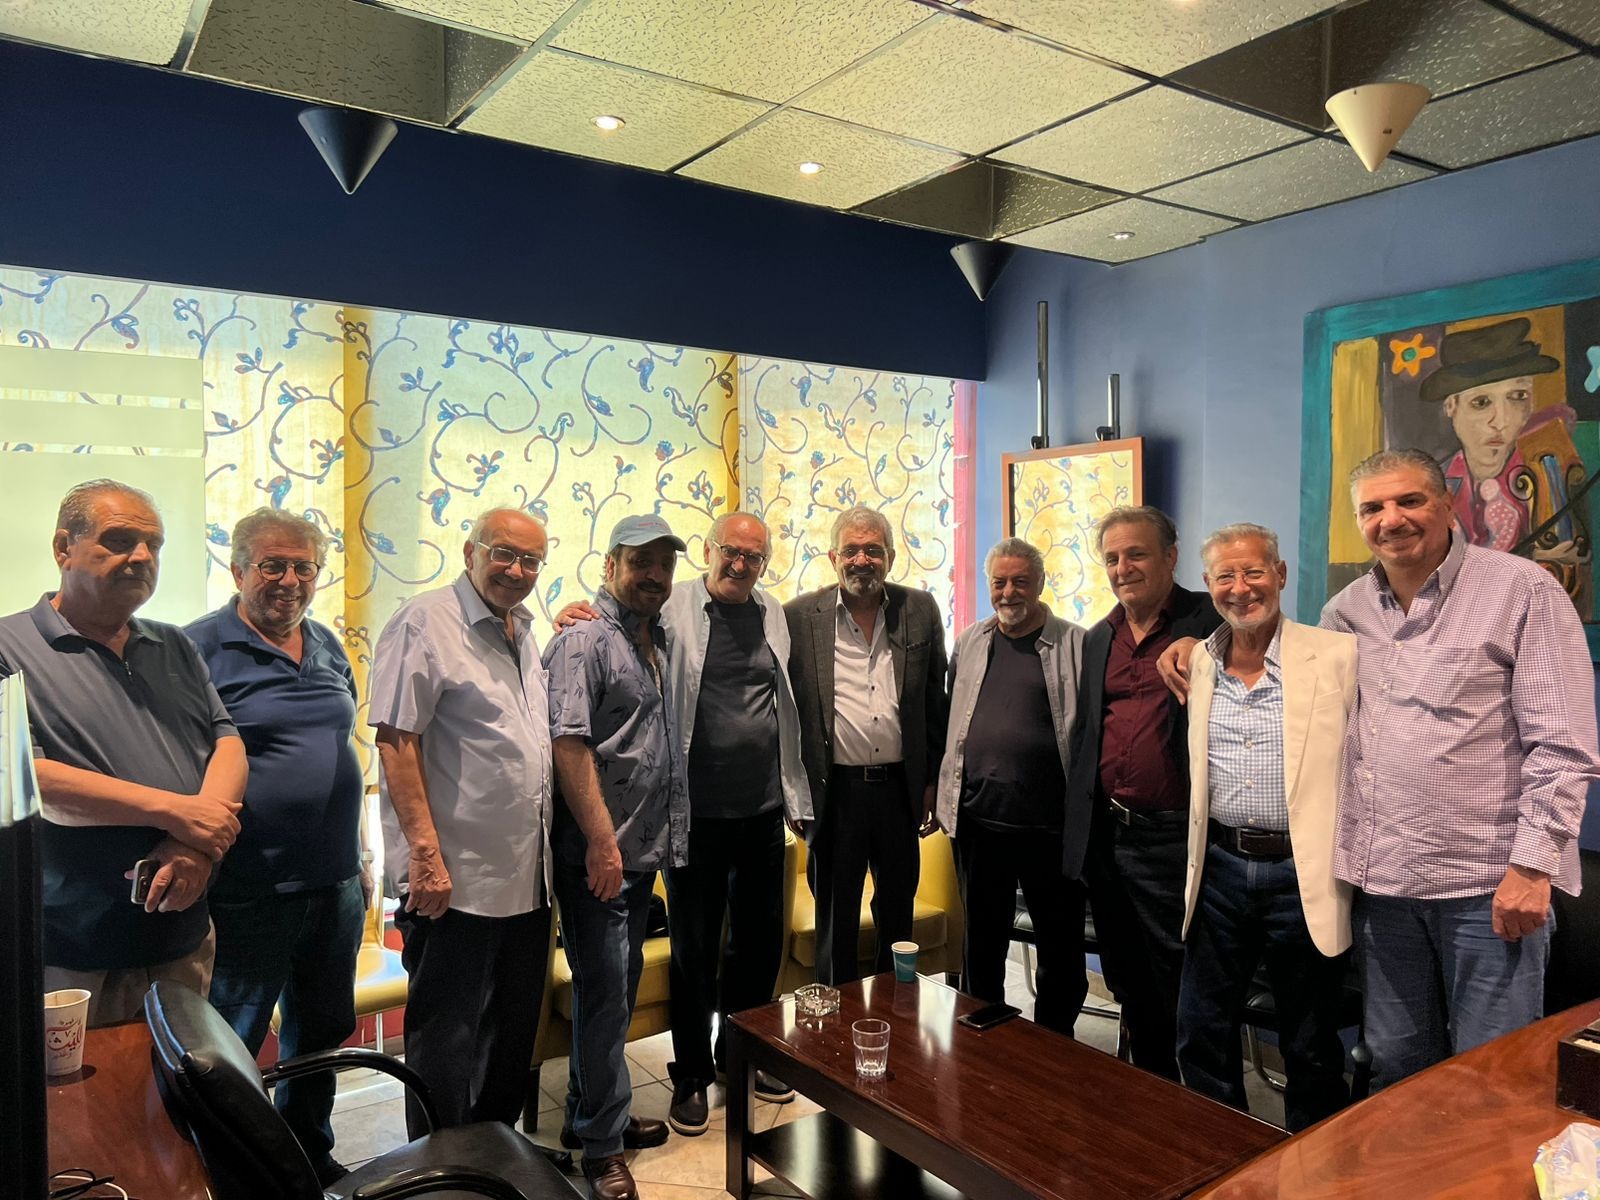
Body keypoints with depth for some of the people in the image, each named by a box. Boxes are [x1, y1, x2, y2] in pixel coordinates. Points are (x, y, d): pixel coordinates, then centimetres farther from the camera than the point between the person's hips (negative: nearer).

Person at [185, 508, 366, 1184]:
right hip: (247, 896, -6)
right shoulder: (201, 648, -11)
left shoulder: (328, 646, 9)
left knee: (322, 1032, 21)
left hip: (334, 886, 7)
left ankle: (311, 1155, 41)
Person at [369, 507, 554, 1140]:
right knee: (446, 1044, 7)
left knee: (513, 1038, 20)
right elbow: (396, 741, -17)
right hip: (455, 880, -8)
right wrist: (426, 851, -21)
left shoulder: (524, 632, 13)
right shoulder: (425, 622, -12)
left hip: (526, 879, 8)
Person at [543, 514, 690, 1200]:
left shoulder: (655, 640, 13)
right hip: (598, 852, -8)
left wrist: (652, 841, 13)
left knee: (618, 988, 18)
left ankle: (590, 1114, 34)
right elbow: (569, 742, -20)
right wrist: (602, 840, -22)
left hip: (643, 850, 8)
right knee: (605, 993, 0)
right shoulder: (585, 638, -12)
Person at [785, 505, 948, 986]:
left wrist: (933, 782, 5)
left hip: (901, 787, 2)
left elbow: (937, 702, 6)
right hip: (835, 790, -2)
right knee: (836, 924, 11)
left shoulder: (921, 610, 2)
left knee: (898, 918, 17)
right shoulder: (800, 616, -4)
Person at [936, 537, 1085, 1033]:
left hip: (1051, 824, -3)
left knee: (1061, 947, 10)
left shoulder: (1075, 645, -1)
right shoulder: (969, 644, 10)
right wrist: (945, 798, 10)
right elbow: (949, 725, 14)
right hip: (978, 821, 3)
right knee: (981, 946, 16)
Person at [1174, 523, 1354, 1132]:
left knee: (1311, 1048, 12)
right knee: (1200, 1034, 13)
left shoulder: (1338, 655, -7)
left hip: (1303, 874, -4)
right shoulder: (1197, 664, 6)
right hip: (1220, 869, 4)